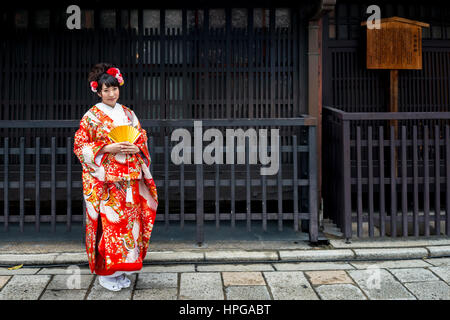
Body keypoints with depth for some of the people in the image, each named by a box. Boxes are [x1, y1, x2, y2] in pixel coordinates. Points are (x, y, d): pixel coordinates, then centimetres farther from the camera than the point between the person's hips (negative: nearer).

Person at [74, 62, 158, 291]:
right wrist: (108, 148, -16)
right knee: (108, 221, -6)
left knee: (129, 220, 4)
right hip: (104, 180, -4)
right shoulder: (92, 115, 0)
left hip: (129, 180, 4)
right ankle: (105, 272, 6)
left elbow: (143, 139, 16)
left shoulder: (128, 114, 12)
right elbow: (80, 146, -4)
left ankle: (122, 270, 16)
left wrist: (136, 148, -6)